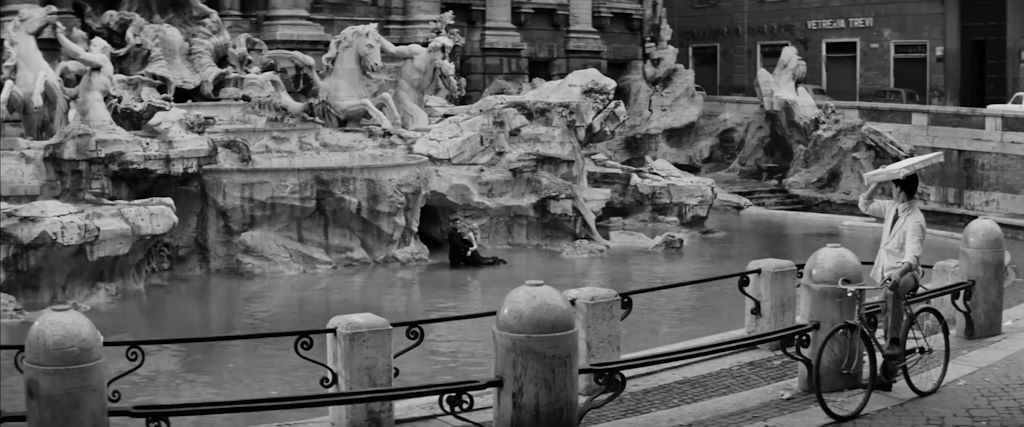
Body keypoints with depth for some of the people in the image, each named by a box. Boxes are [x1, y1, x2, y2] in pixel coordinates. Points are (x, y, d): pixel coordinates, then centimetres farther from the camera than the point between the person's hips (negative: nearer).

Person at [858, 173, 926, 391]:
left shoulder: (915, 220, -19)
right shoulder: (891, 208, 5)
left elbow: (913, 257, -32)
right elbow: (864, 204, 20)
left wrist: (898, 275, -49)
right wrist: (877, 182, 9)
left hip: (906, 273, -8)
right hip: (887, 273, 8)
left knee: (893, 291, -42)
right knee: (887, 319, 11)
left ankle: (895, 344, -45)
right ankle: (885, 377, 21)